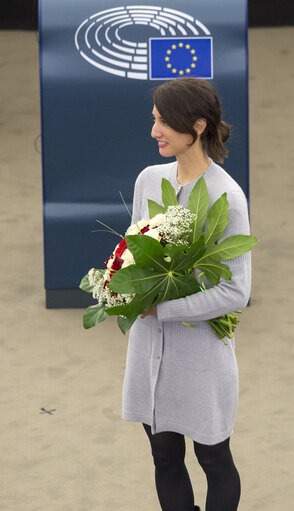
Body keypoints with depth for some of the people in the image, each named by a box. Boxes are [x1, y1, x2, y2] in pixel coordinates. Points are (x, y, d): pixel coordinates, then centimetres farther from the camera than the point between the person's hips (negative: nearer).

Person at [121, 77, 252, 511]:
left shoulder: (226, 197, -17)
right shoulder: (149, 180, 2)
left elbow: (236, 292, -17)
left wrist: (162, 308, -18)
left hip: (200, 349, -6)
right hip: (150, 345, 6)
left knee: (214, 460, 11)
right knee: (165, 457, 16)